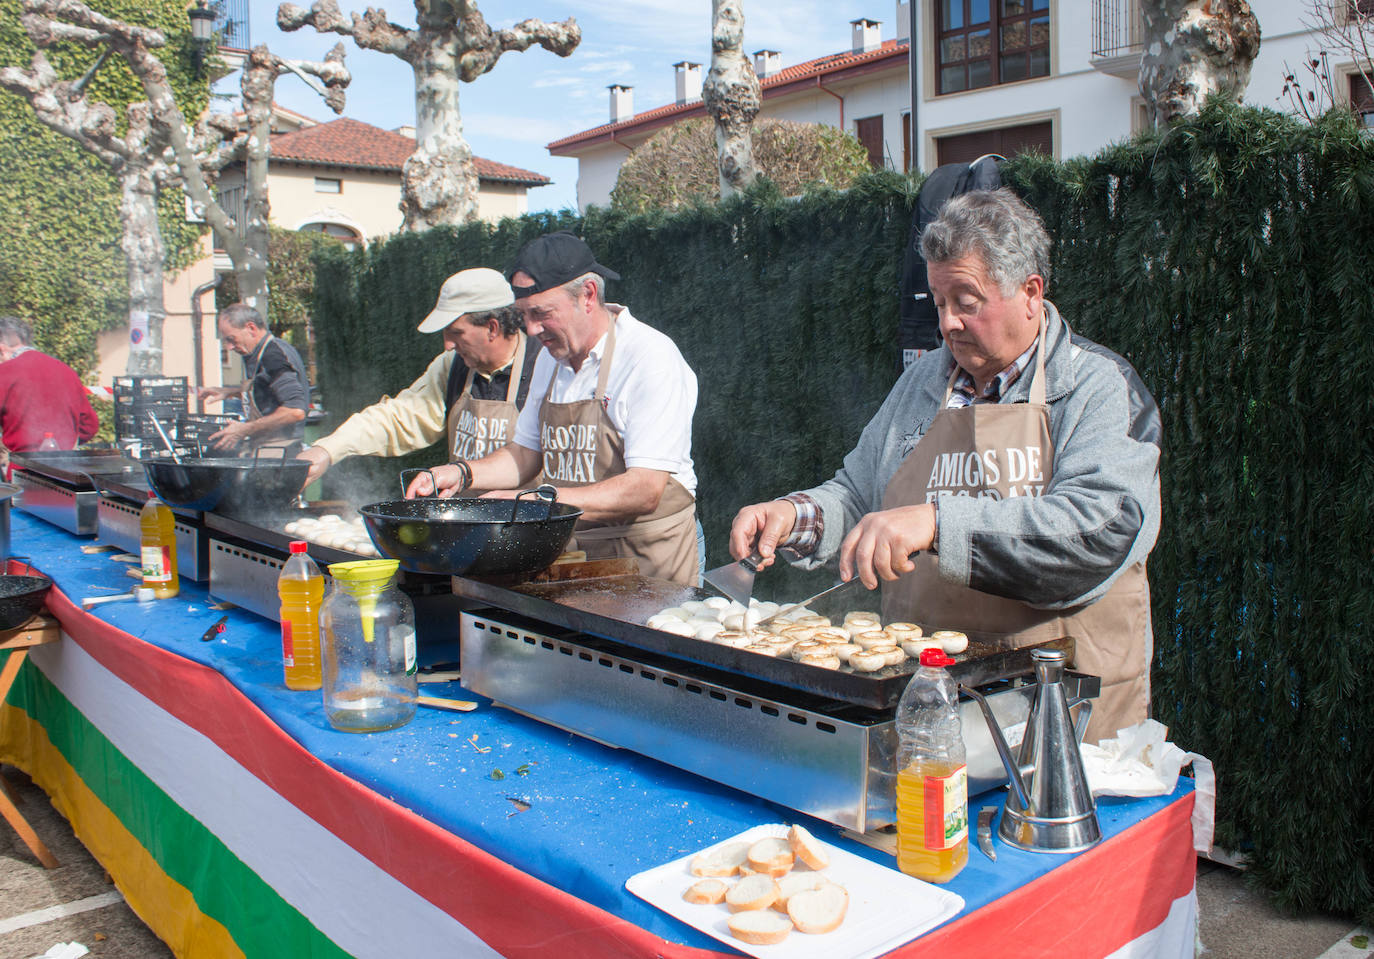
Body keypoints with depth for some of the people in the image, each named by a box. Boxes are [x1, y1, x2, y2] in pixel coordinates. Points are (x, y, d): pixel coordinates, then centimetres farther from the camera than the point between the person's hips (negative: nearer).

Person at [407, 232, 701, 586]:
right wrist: (462, 473, 2)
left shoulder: (652, 357, -14)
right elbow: (526, 454, 21)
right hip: (569, 553, 7)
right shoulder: (551, 358, 11)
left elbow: (645, 491, -22)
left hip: (647, 558, -7)